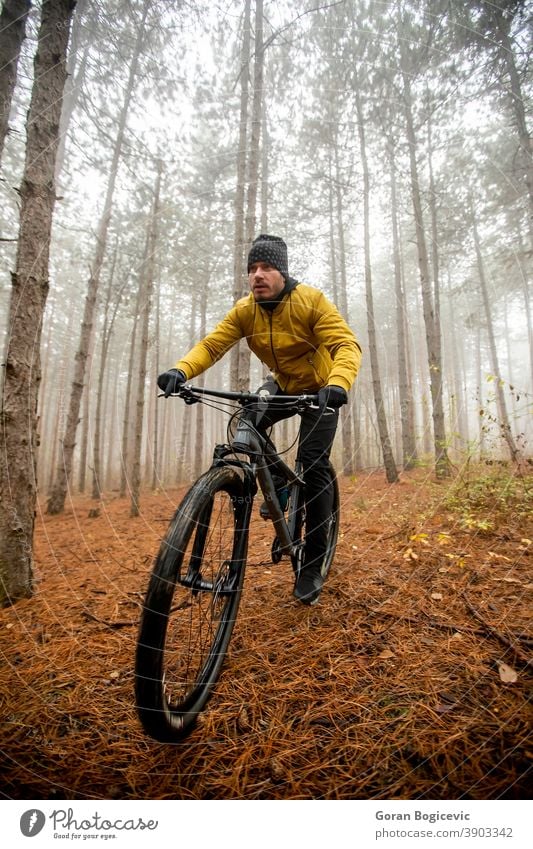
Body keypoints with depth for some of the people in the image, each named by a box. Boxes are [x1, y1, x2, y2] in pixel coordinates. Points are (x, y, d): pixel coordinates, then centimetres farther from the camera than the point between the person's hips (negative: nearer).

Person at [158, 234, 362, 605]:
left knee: (313, 464, -16)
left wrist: (337, 383, -54)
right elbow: (211, 344, -20)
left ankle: (313, 562, -2)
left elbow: (347, 344, -32)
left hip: (320, 389, -4)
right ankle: (278, 485, 3)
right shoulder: (245, 310, -11)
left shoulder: (311, 301, -22)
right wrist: (181, 370, -41)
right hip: (283, 385, 4)